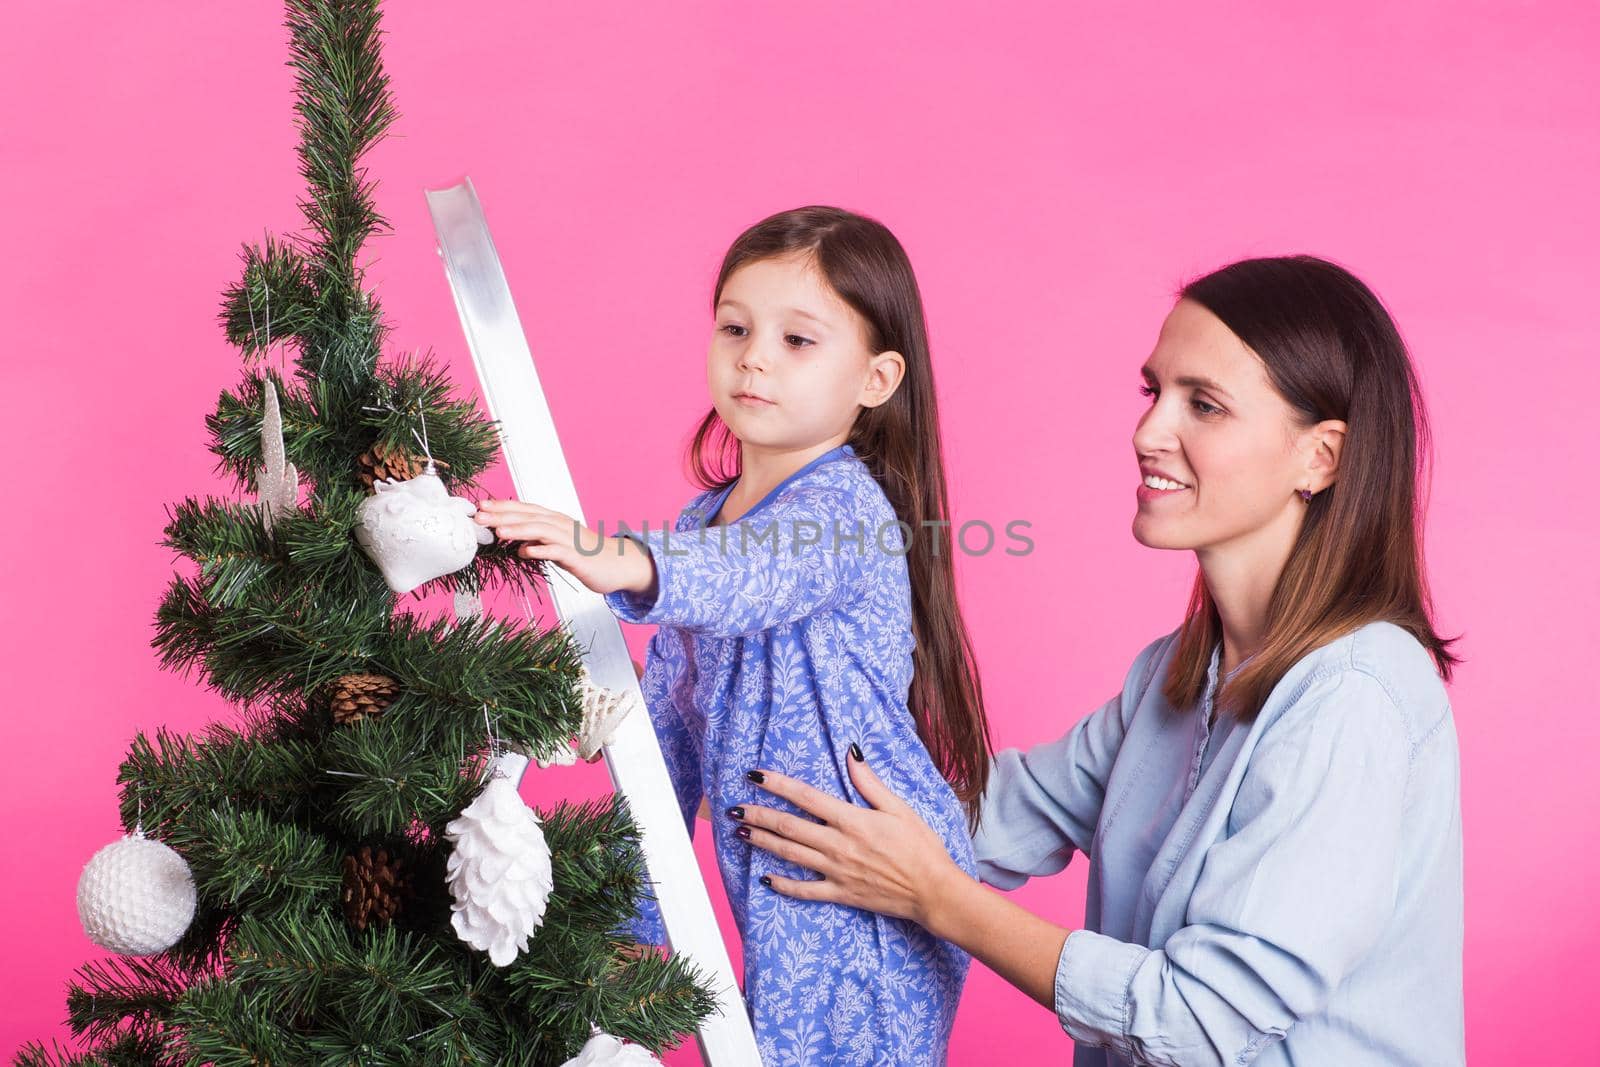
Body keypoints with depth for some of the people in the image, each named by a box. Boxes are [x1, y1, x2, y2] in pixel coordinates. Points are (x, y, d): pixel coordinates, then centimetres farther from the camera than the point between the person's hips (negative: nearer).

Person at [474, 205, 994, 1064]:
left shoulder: (845, 504, -14)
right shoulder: (701, 523, 9)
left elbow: (759, 575, -38)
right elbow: (667, 724, 13)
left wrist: (627, 566, -57)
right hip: (774, 894, 7)